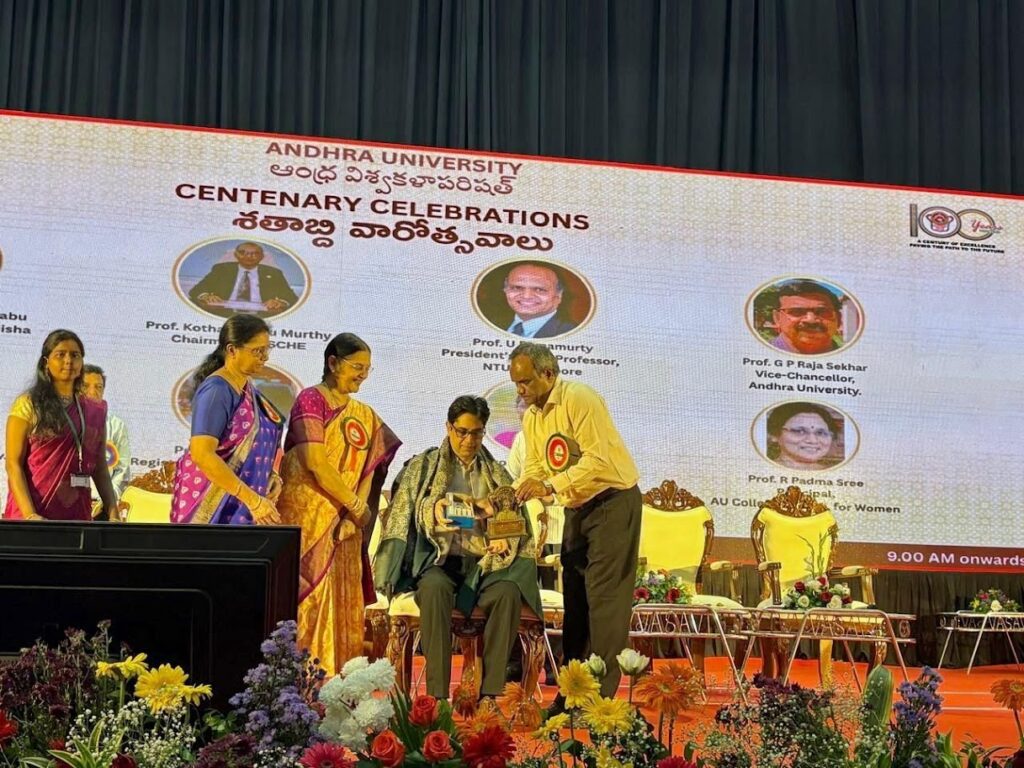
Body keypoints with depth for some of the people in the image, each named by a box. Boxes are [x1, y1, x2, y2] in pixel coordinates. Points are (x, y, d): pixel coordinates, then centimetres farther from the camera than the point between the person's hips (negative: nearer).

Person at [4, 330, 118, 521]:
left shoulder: (96, 412, 11)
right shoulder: (28, 405, 0)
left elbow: (100, 470, 12)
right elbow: (13, 464, -6)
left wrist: (113, 514, -1)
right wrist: (29, 515, -18)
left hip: (77, 515, 4)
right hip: (34, 515, -3)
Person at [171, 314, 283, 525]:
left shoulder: (247, 388, 11)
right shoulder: (216, 390, -15)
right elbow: (202, 454, -24)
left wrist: (269, 476, 1)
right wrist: (253, 500, -25)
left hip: (240, 506, 8)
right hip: (213, 502, -8)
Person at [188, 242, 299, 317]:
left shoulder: (273, 274, 16)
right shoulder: (221, 270, 16)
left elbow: (291, 298, 7)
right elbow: (196, 291, 9)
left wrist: (280, 303, -18)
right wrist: (206, 297, -16)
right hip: (223, 315, 1)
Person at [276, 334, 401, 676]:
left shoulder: (365, 415, 15)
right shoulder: (311, 400, -5)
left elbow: (368, 471, 8)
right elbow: (315, 462, -14)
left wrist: (352, 517, -8)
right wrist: (356, 505, -9)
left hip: (344, 526, 6)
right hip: (306, 519, -6)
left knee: (340, 605, 4)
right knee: (307, 599, -8)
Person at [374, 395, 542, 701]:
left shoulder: (496, 474, 19)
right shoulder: (424, 466, 13)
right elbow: (409, 515, 3)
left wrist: (505, 541, -11)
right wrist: (434, 511, -20)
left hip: (483, 564, 2)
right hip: (437, 560, -2)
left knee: (509, 592, -32)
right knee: (435, 588, -37)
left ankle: (490, 693, -32)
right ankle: (437, 694, -38)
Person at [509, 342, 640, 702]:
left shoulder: (579, 400, -20)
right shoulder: (531, 416, 8)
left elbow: (597, 460, -29)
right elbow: (534, 466, 9)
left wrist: (550, 486, -34)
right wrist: (516, 491, -11)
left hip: (613, 501, -9)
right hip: (576, 508, 9)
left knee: (604, 597, -10)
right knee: (574, 596, 10)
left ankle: (601, 694, -7)